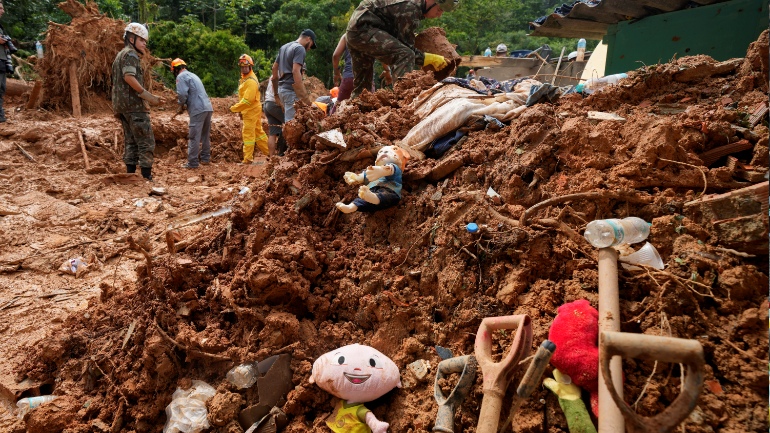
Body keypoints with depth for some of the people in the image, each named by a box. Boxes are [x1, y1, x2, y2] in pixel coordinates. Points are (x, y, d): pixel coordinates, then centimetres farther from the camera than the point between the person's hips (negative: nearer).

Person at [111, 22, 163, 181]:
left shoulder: (120, 55, 25)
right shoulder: (130, 54, -6)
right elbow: (129, 77, -21)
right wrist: (147, 95, -17)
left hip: (121, 106, 10)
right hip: (134, 105, -10)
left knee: (131, 142, 11)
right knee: (146, 142, -10)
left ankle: (130, 175, 11)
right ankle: (147, 177, -13)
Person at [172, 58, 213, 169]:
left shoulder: (181, 76, -2)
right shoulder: (192, 75, 25)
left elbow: (182, 94, -14)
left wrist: (181, 106, 3)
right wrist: (183, 103, 20)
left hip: (198, 109, -9)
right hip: (208, 107, 9)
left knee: (194, 137, -6)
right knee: (205, 135, 17)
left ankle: (192, 163, -5)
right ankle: (205, 158, 24)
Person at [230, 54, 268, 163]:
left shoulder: (251, 81, -20)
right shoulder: (244, 78, 13)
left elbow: (247, 100, -25)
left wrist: (234, 108, -19)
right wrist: (241, 110, 15)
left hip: (251, 111, -10)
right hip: (248, 110, 10)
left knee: (248, 134, -6)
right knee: (258, 132, 16)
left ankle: (247, 159, -1)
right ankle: (268, 151, 25)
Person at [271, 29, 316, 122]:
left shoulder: (284, 47, 19)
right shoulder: (300, 48, -9)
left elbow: (274, 67, 23)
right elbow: (295, 71, -21)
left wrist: (276, 92, 29)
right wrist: (305, 97, -24)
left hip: (282, 88, 9)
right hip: (291, 90, -9)